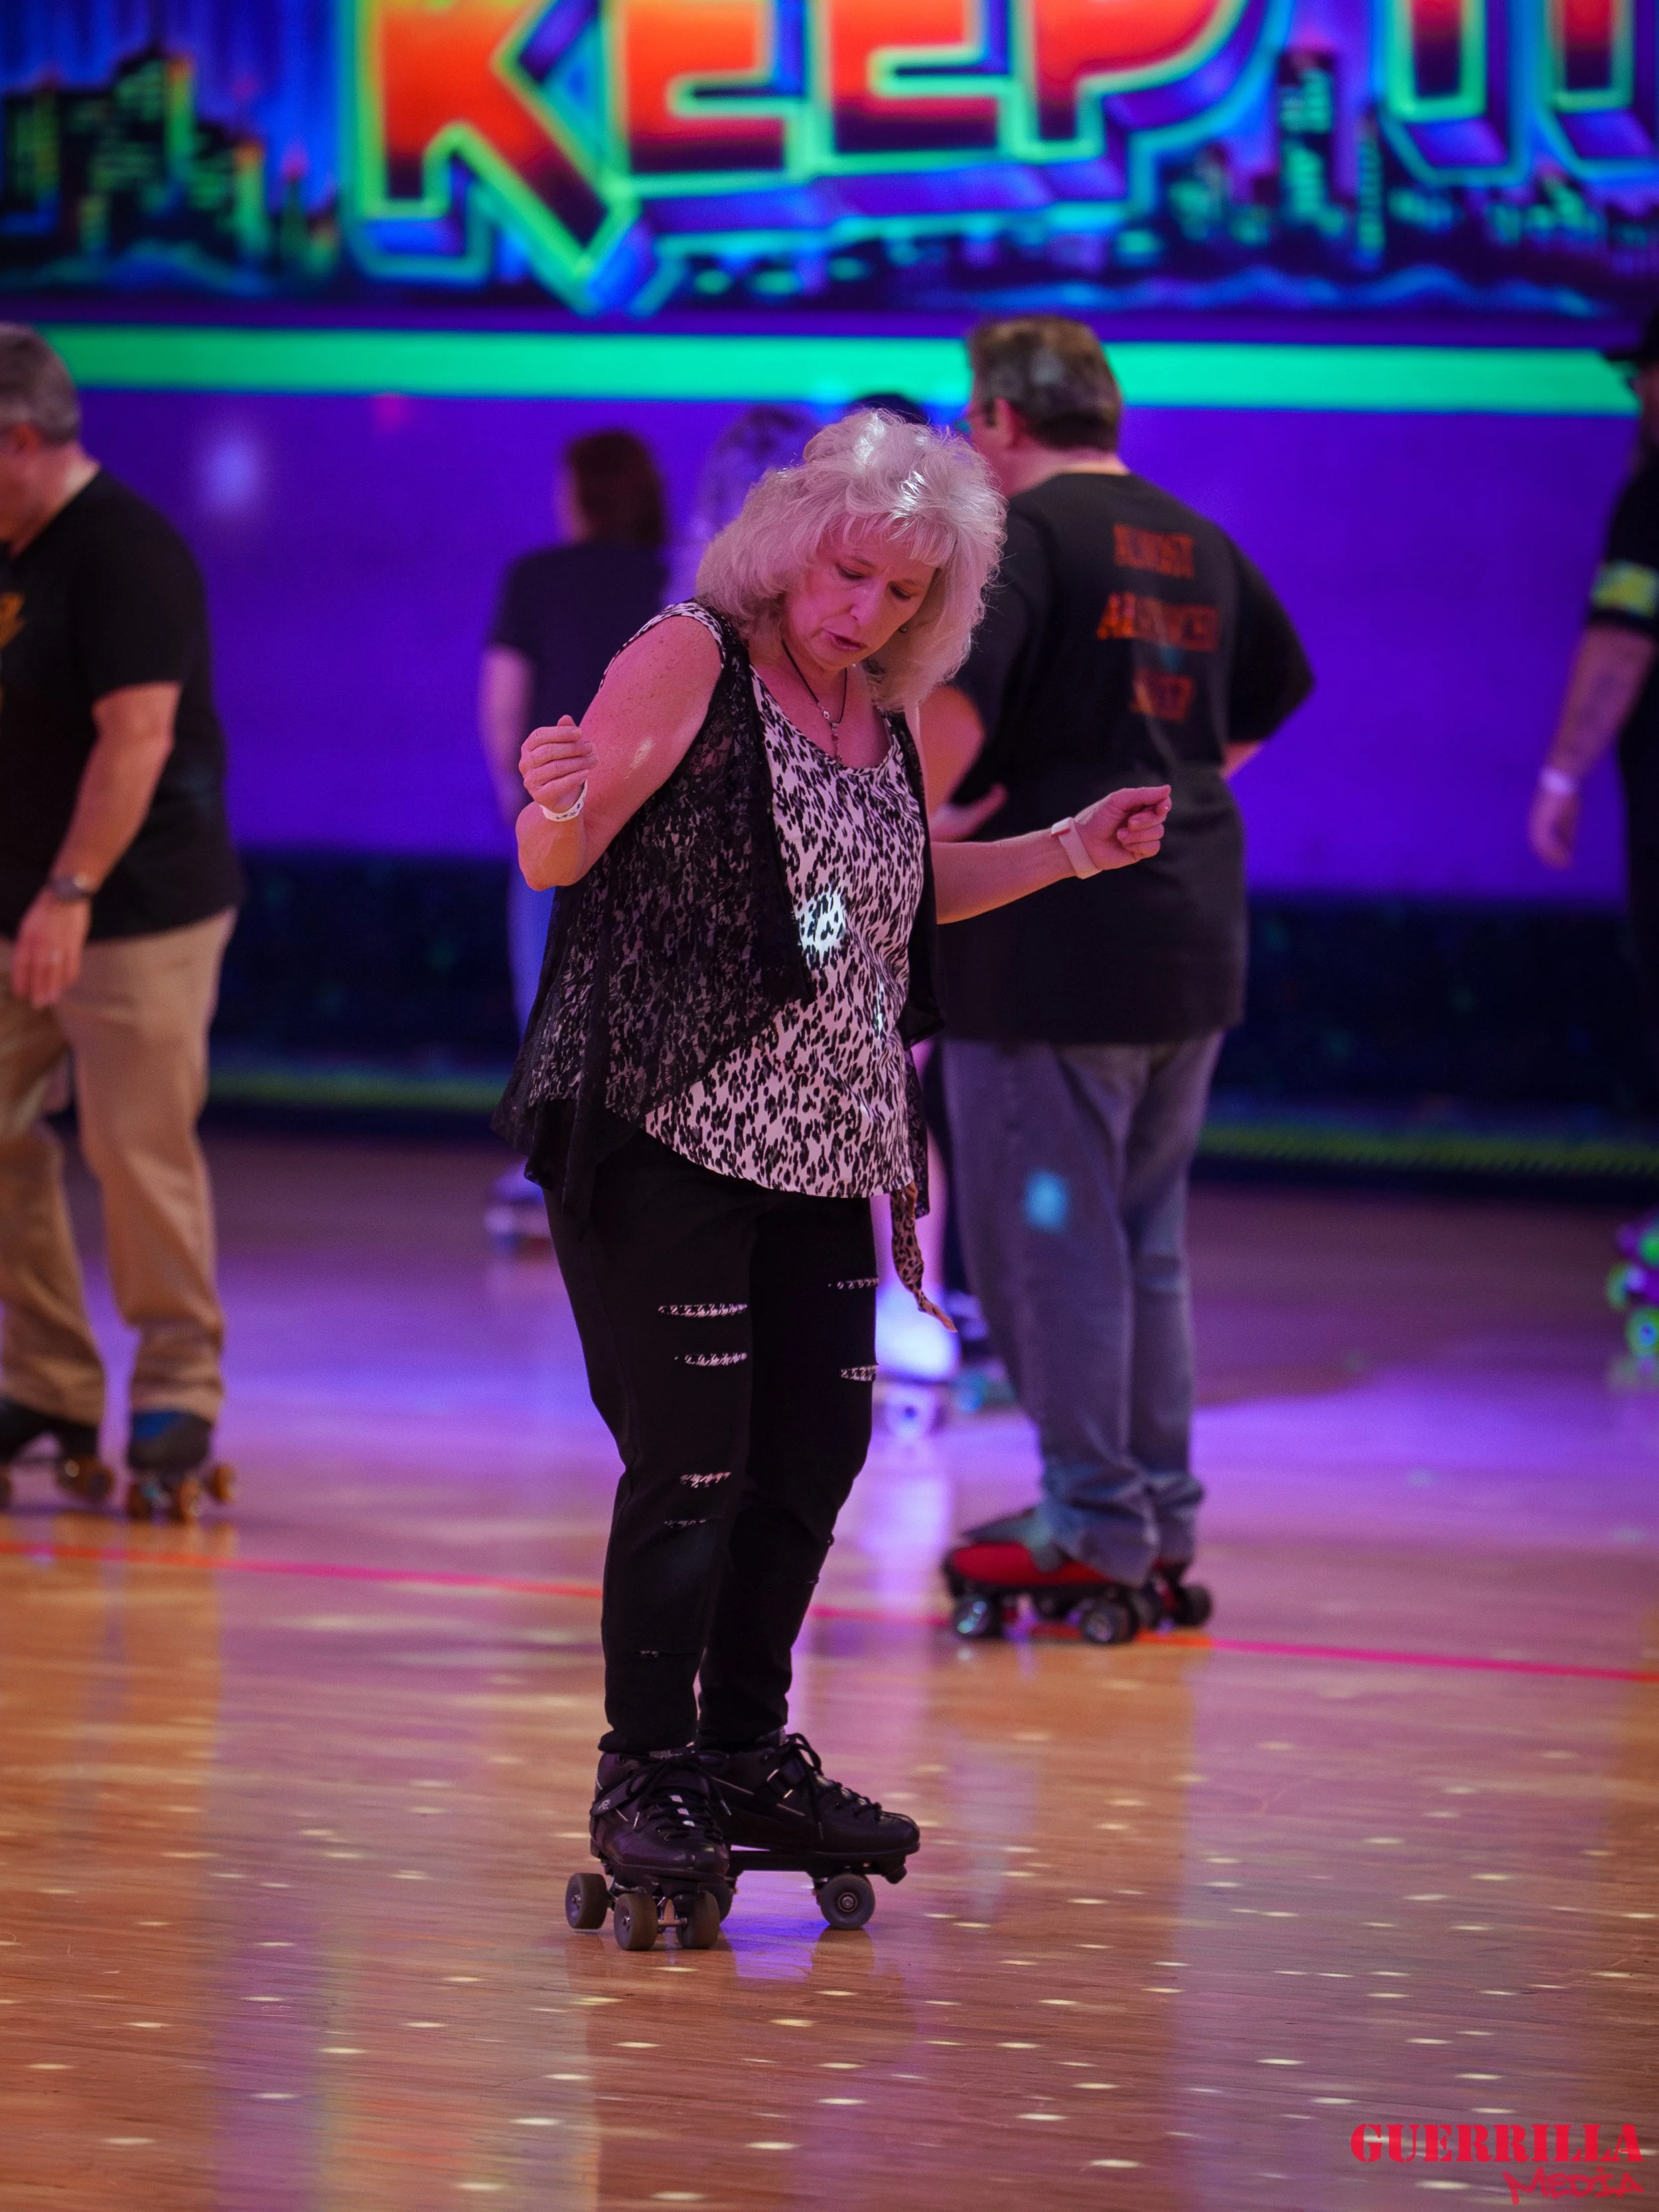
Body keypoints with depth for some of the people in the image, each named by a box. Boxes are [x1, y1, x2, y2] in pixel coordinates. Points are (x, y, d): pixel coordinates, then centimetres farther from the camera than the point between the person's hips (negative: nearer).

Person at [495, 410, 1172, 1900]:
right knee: (688, 1466, -8)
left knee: (815, 1452, 9)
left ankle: (746, 1753, 23)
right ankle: (643, 1773, 4)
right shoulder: (691, 659, -8)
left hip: (819, 1152, 7)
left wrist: (1072, 850, 22)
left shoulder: (881, 717, 13)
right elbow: (558, 860, -12)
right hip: (668, 1134, -7)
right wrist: (557, 801, -34)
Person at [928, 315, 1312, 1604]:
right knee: (1150, 1242, 16)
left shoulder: (1022, 532, -11)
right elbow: (1278, 689, 28)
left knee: (1051, 1240, 0)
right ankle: (1164, 1514, 20)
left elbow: (957, 689, -27)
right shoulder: (1198, 544, 13)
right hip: (1194, 933, 8)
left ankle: (1093, 1522, 2)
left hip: (1052, 942, -8)